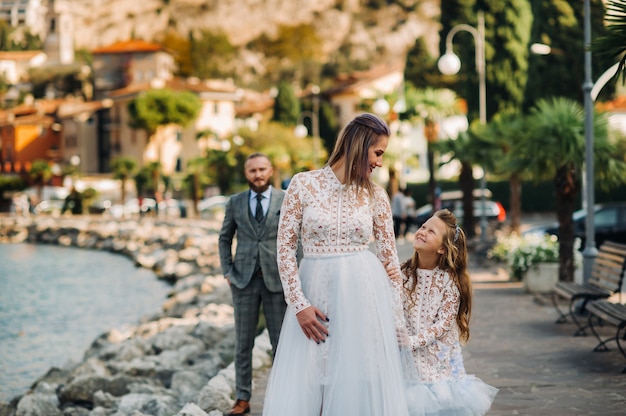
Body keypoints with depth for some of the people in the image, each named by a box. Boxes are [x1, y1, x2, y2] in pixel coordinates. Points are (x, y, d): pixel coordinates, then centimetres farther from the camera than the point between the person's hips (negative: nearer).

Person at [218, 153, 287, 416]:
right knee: (243, 343, 6)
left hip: (276, 279, -2)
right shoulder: (235, 203, 6)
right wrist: (227, 271, 5)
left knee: (281, 343, 3)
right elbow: (225, 238, 14)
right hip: (244, 280, 2)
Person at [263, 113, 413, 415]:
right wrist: (299, 305, -8)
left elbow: (389, 257, 8)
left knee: (360, 386, 2)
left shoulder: (375, 195, 4)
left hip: (362, 296, 1)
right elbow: (285, 247, -2)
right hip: (314, 293, -1)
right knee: (299, 391, 0)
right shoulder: (303, 184, -3)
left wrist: (397, 320, 8)